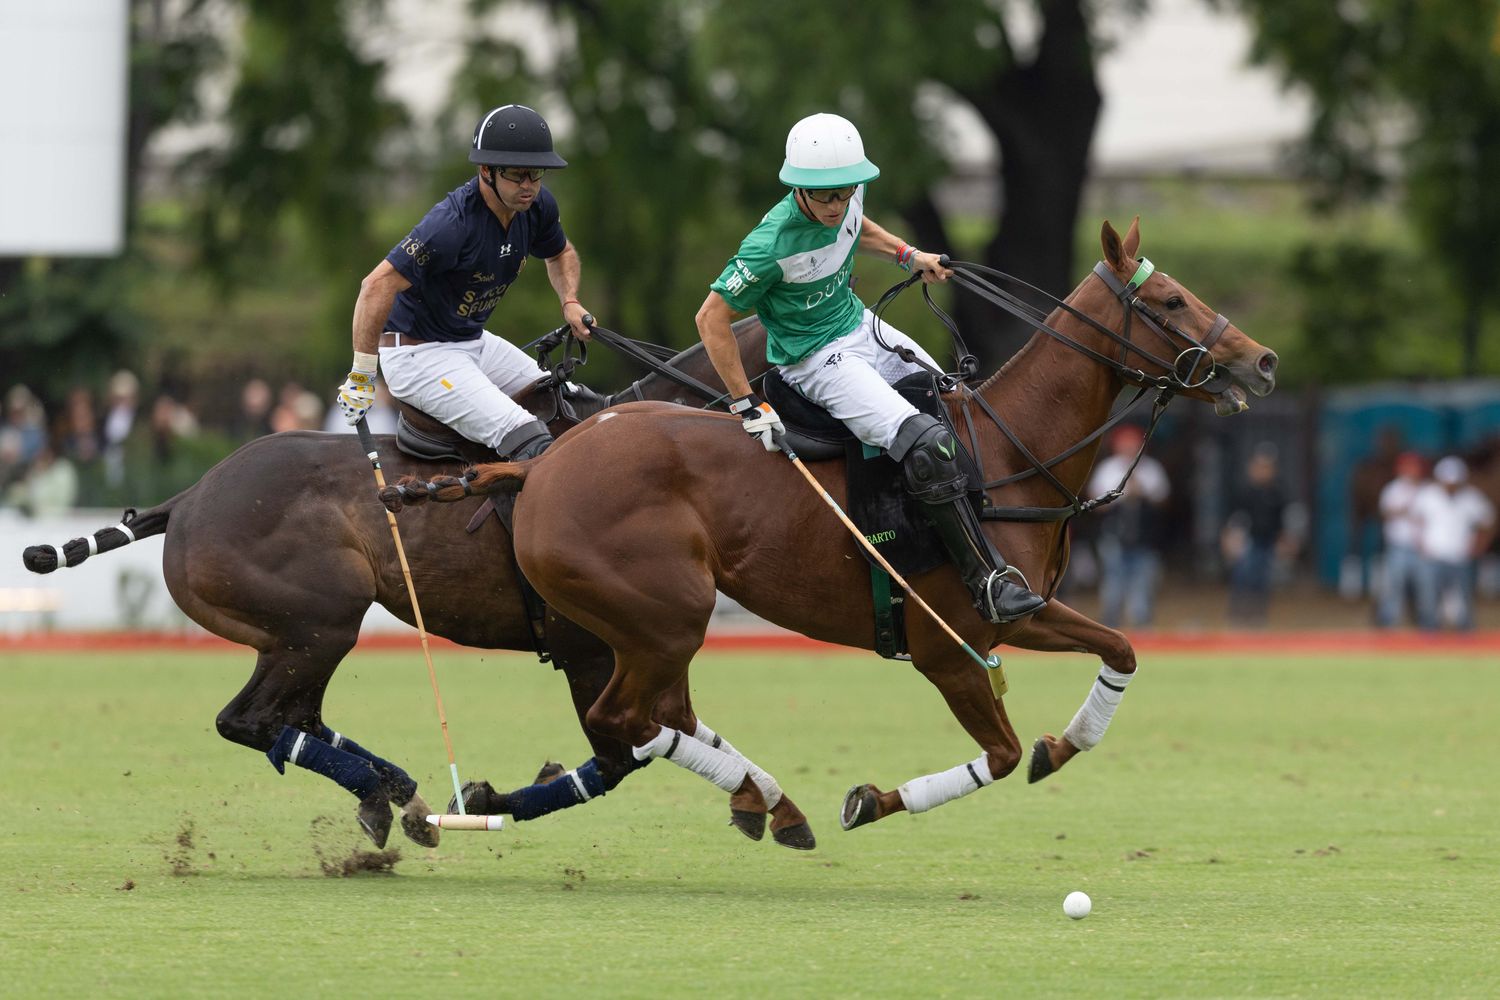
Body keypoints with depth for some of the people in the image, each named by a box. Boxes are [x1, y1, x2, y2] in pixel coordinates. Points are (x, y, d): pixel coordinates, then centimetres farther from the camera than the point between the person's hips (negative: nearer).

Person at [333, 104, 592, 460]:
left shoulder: (538, 205, -3)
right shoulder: (453, 222, -29)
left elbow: (560, 253, 22)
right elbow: (378, 285, -34)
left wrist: (570, 302, 2)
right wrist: (361, 378, -32)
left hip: (475, 343, 9)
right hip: (419, 353, -9)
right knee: (528, 440, -23)